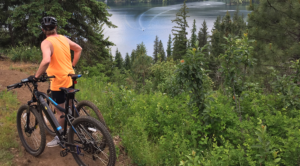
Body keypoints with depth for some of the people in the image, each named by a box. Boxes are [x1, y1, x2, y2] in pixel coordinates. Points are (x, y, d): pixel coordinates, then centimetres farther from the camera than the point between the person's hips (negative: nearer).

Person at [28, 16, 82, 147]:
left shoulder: (46, 43, -16)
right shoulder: (64, 39, 5)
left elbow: (46, 60, -34)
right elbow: (79, 49, 18)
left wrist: (36, 76, -24)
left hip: (59, 81, -7)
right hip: (70, 78, 7)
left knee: (60, 111, 5)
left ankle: (59, 138, 19)